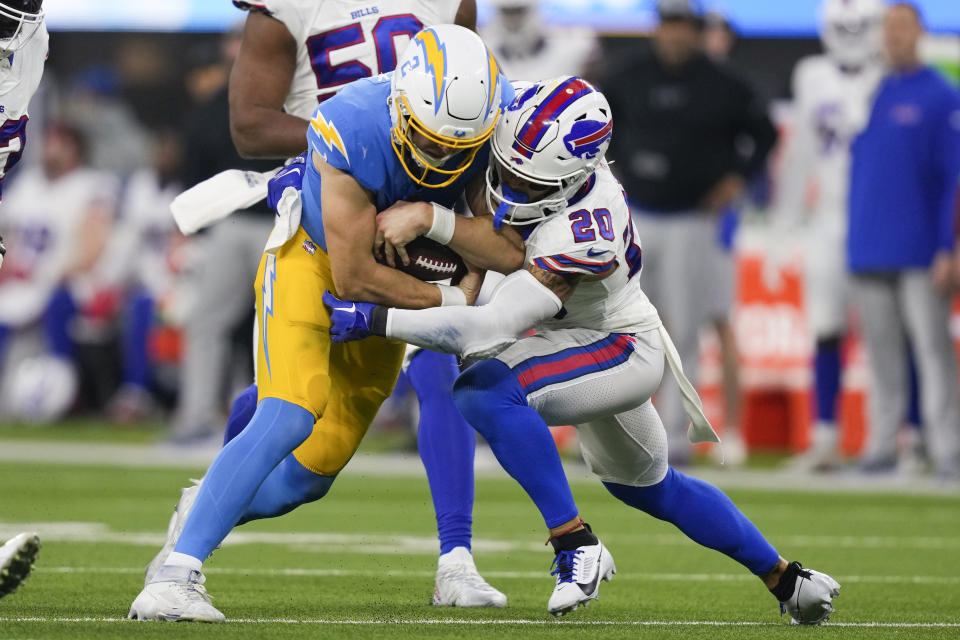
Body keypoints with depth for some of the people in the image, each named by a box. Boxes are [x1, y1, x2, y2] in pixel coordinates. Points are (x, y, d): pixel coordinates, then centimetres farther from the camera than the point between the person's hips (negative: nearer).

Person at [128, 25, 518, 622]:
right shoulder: (353, 131, -36)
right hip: (314, 260, -5)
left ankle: (206, 513, 32)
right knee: (289, 420, -27)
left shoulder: (498, 121, -23)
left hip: (393, 274, 5)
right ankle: (175, 575, -28)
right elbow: (354, 277, -28)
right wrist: (449, 301, -19)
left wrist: (435, 220, -34)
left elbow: (512, 252, -19)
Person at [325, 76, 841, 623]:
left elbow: (494, 327, -41)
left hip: (622, 350, -9)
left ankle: (577, 546, -24)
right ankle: (786, 579, 41)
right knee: (649, 488, 26)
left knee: (487, 393, -31)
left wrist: (376, 321, -41)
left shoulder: (579, 238, -39)